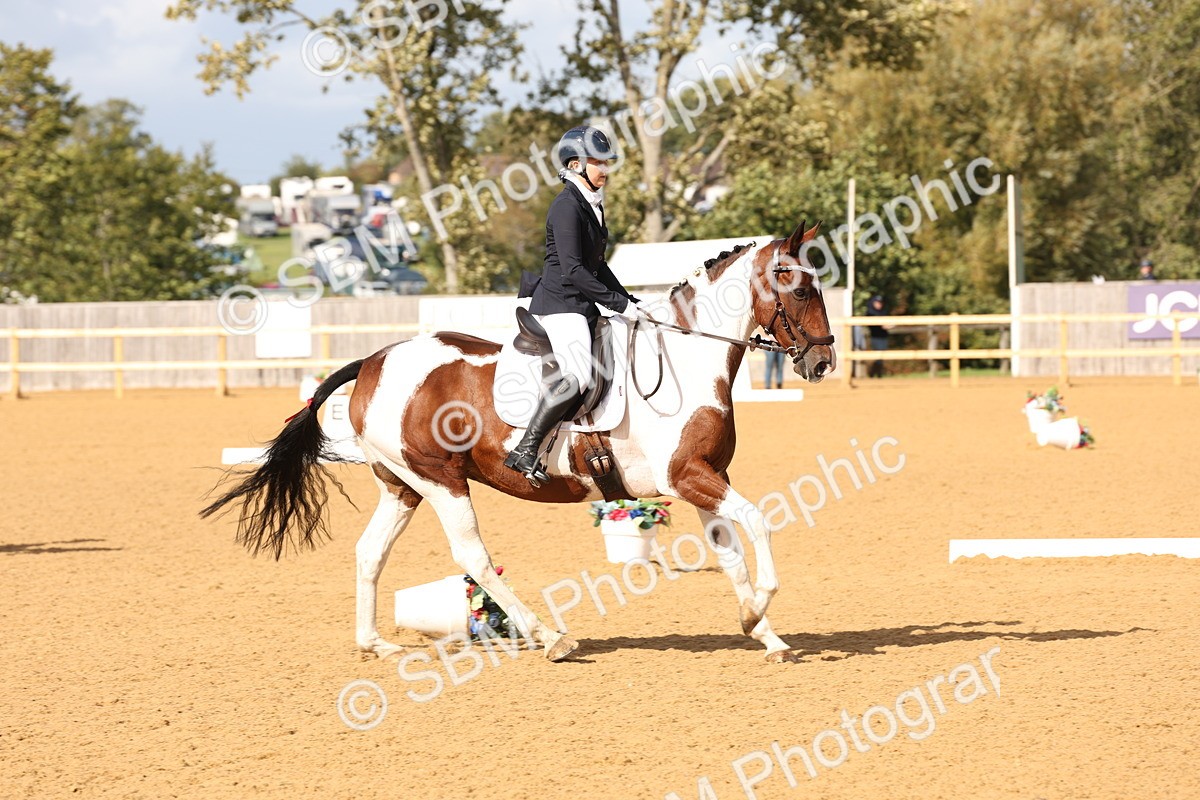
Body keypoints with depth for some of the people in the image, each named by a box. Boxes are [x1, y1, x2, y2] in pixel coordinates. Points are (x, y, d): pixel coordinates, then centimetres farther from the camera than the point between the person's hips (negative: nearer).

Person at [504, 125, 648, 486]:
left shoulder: (592, 205, 16)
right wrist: (619, 303, -19)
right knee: (577, 375, -28)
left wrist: (630, 302, 16)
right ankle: (524, 451, -26)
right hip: (560, 303, -11)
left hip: (582, 305, 11)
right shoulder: (567, 207, -14)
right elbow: (572, 270, -21)